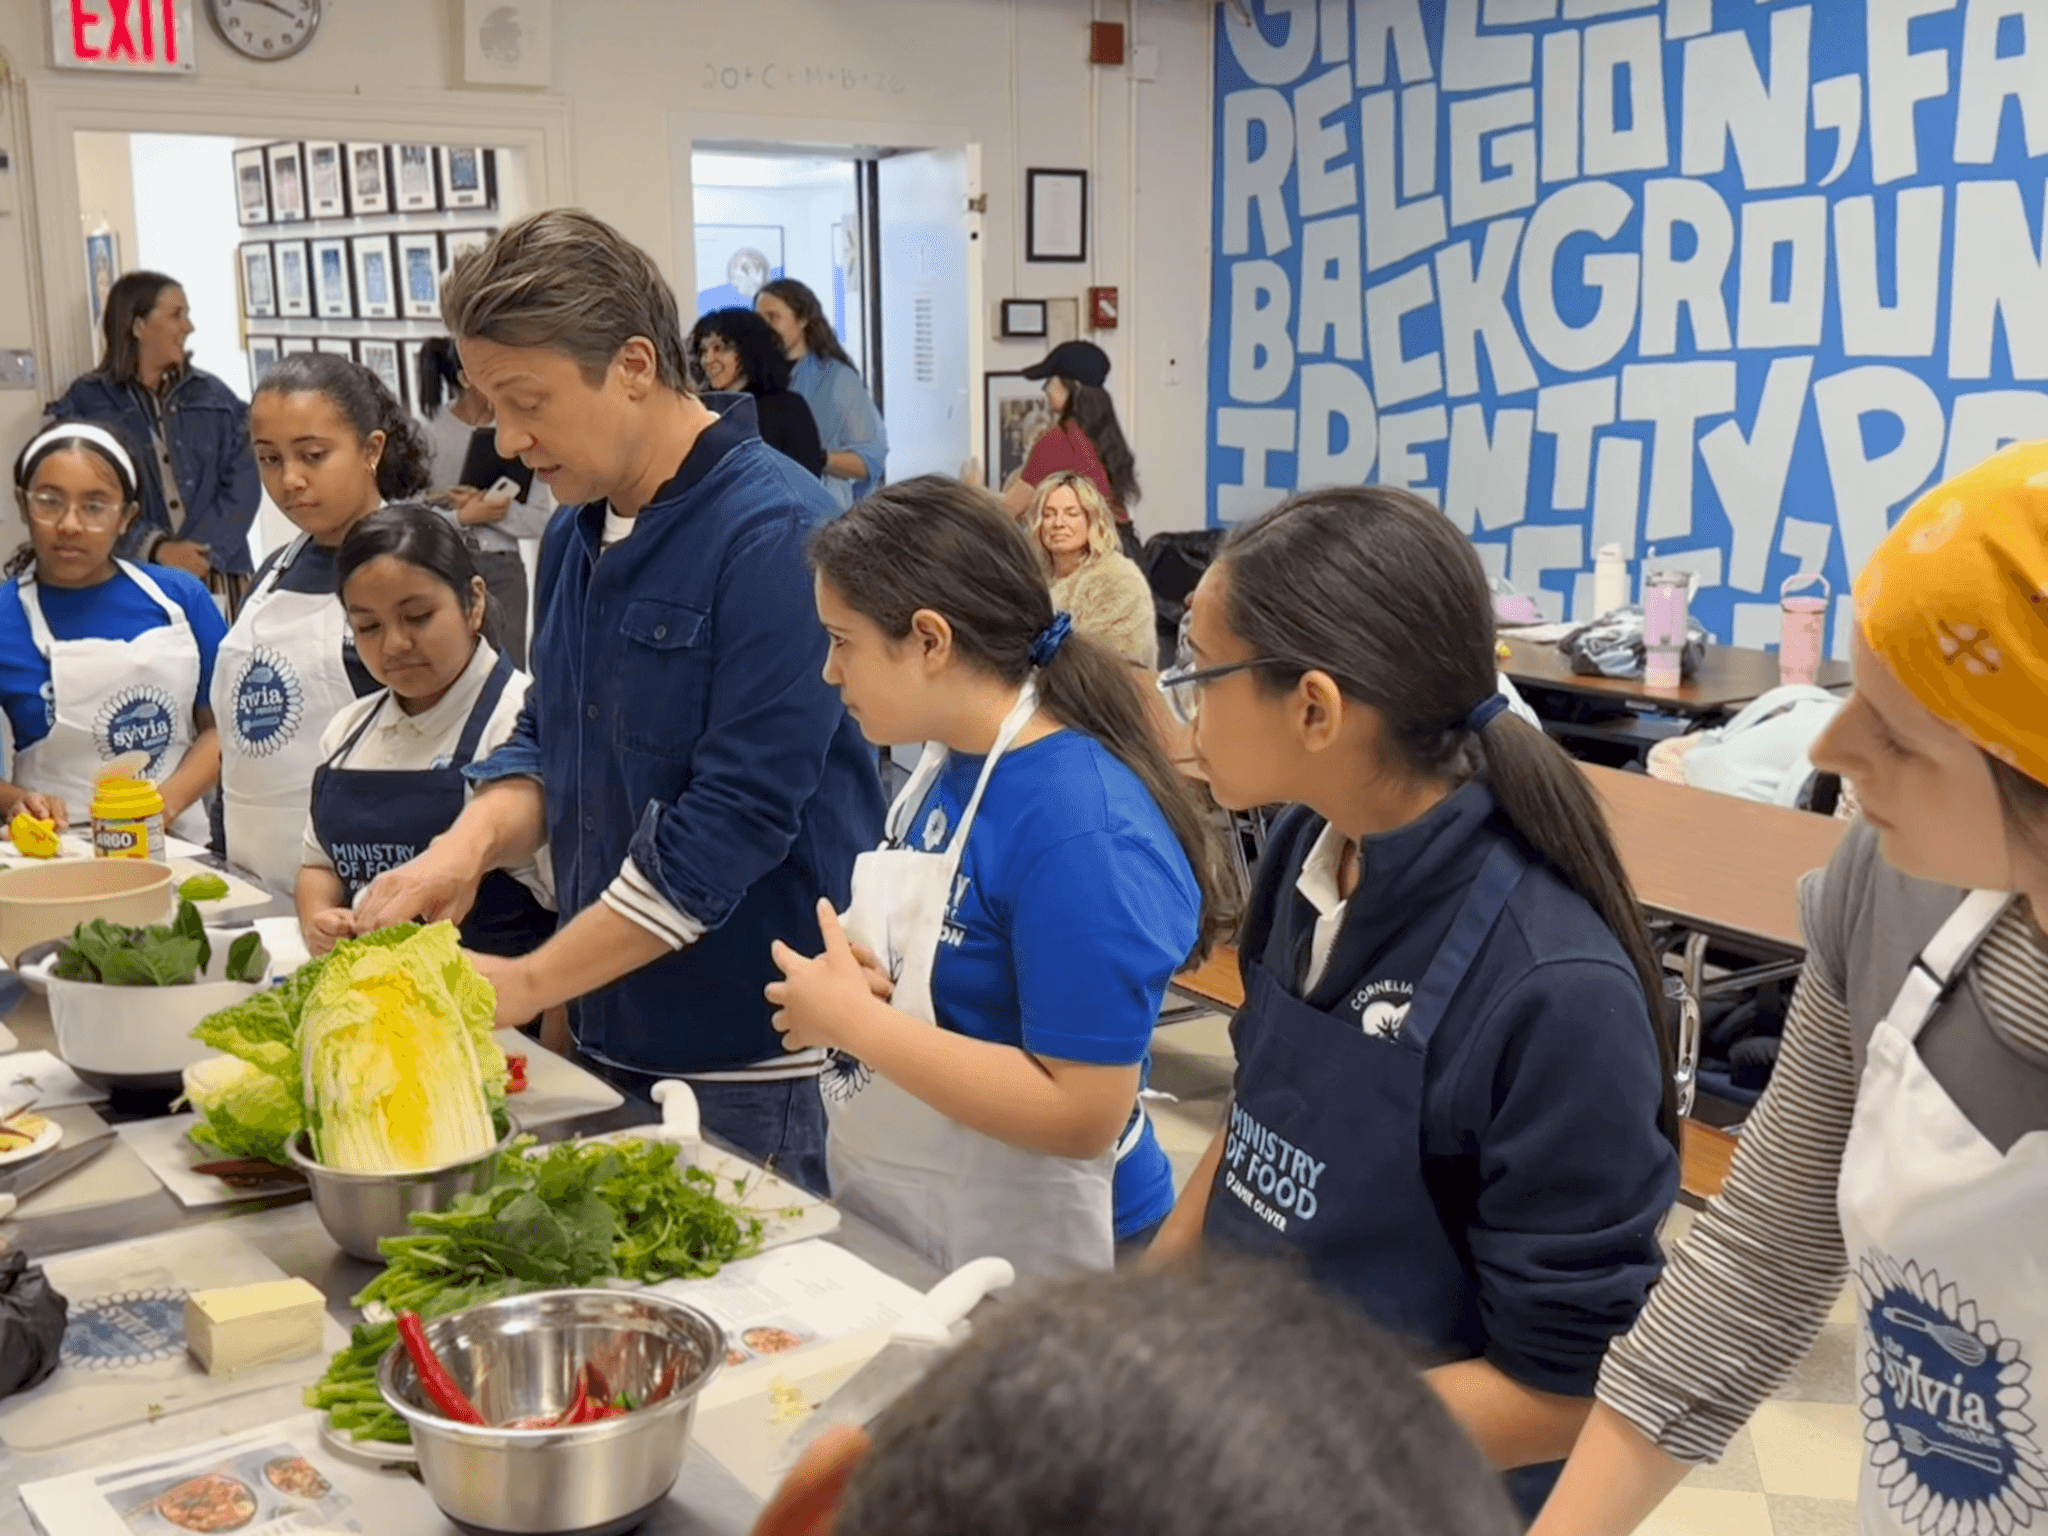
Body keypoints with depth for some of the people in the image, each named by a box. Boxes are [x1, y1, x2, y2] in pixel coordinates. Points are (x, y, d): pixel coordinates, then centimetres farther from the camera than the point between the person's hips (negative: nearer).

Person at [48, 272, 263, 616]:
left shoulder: (215, 397, 12)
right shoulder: (86, 402, 4)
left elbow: (243, 484, 3)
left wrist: (203, 552, -11)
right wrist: (157, 549, -16)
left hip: (215, 579, 2)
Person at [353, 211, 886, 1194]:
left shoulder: (772, 538, -18)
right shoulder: (577, 532, 8)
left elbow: (736, 818, -22)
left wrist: (525, 985, -18)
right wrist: (472, 840, -7)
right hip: (612, 1039, 8)